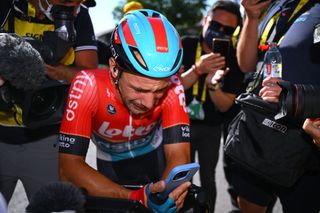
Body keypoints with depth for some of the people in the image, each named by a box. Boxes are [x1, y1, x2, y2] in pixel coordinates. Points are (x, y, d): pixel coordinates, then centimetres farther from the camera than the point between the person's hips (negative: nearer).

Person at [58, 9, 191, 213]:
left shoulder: (171, 85, -29)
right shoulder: (89, 85, -34)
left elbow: (178, 155, -31)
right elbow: (69, 167, -39)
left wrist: (164, 194, -53)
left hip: (154, 156, 1)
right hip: (111, 164, -1)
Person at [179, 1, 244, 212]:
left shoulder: (234, 59, -11)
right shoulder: (186, 46, -12)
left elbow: (225, 106, -12)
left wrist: (212, 85, -33)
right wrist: (197, 70, -35)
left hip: (211, 128, 1)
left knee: (208, 179, 7)